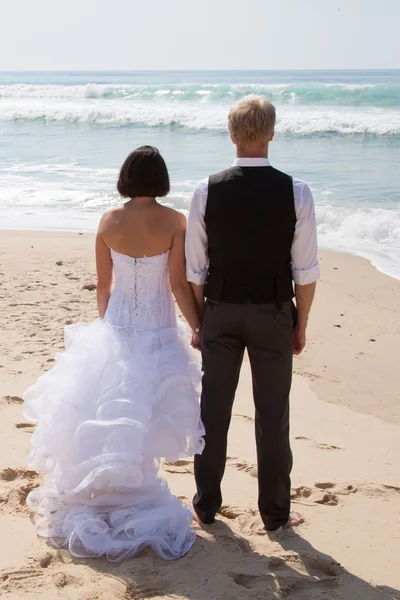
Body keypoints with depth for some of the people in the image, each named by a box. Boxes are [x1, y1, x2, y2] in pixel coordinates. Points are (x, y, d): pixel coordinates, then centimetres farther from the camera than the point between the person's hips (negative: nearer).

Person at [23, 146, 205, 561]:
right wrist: (201, 329, 0)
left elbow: (102, 286, 4)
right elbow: (179, 285, -11)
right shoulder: (174, 222, -11)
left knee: (107, 415, 14)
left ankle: (101, 497, 25)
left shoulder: (109, 222, -3)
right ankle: (135, 493, 16)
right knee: (144, 419, 9)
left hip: (115, 330, 3)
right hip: (158, 333, -2)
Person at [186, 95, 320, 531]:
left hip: (221, 312, 1)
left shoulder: (207, 190, -8)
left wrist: (197, 322, 8)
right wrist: (301, 325, 5)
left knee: (214, 410, 13)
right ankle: (275, 512, 21)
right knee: (272, 415, 10)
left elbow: (195, 270, -4)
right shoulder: (295, 192, -11)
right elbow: (305, 271, -7)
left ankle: (206, 504, 26)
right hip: (273, 314, -1)